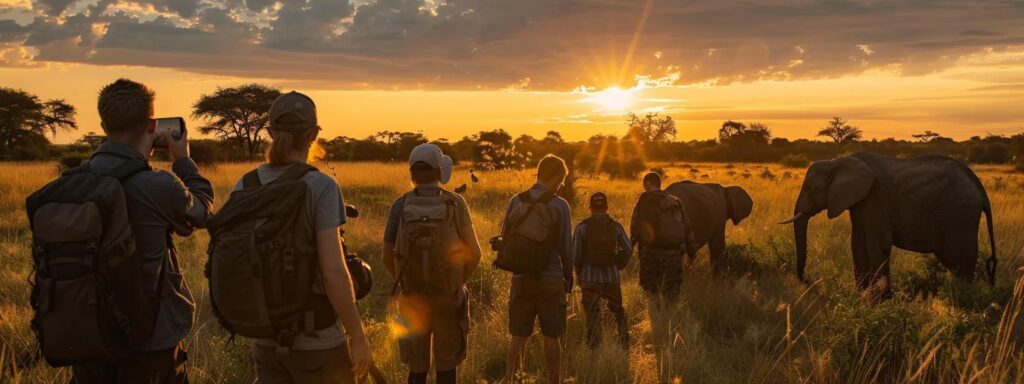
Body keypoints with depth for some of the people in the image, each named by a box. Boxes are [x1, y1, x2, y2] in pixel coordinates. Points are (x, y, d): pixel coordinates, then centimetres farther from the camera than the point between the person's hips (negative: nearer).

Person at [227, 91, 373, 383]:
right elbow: (333, 271, -19)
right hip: (317, 340, -5)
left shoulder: (243, 186, 1)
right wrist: (358, 337, -11)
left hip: (266, 339, 5)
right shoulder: (320, 186, -14)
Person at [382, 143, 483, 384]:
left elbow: (387, 258, -2)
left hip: (413, 299, 1)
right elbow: (474, 253, -8)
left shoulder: (400, 206, -5)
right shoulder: (456, 203, -8)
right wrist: (459, 280, 9)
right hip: (449, 297, -1)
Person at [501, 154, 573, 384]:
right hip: (551, 279, -2)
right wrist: (568, 276, 7)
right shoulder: (559, 205, -8)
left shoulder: (516, 201, 1)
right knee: (551, 338, 8)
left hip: (521, 279, 3)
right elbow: (566, 246, -6)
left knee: (518, 336, 9)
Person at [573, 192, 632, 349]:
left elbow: (576, 255, -7)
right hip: (611, 277, 2)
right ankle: (624, 341, 17)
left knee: (592, 315, 4)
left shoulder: (582, 227, -5)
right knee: (617, 310, 21)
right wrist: (618, 266, 11)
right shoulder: (615, 226, 1)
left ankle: (594, 348, 2)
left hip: (589, 278, -2)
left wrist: (579, 275, 7)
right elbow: (628, 249, -3)